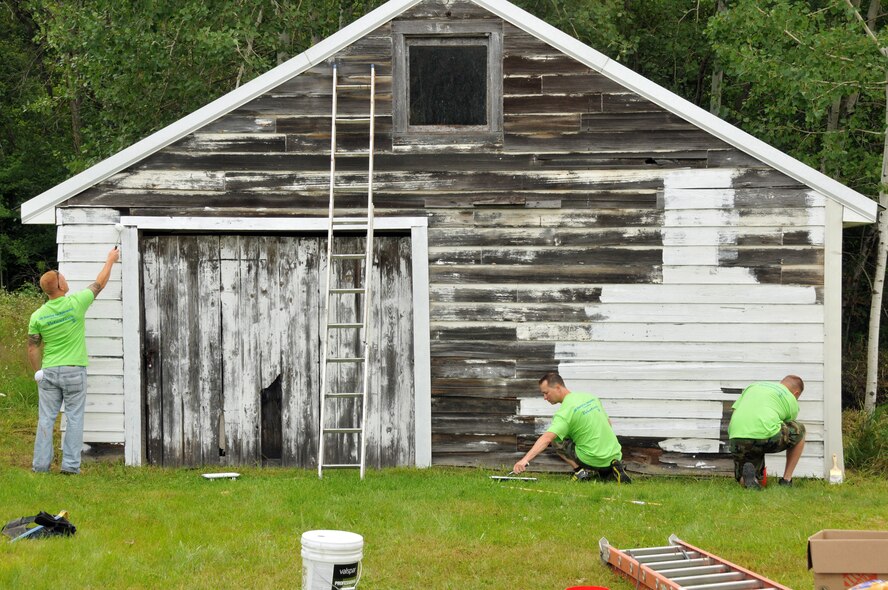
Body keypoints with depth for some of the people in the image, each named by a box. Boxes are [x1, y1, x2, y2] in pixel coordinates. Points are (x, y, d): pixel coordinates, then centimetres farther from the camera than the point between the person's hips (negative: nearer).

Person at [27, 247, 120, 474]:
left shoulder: (37, 316, -3)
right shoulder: (75, 304, -10)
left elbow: (32, 349, 1)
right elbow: (99, 284, 4)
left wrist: (38, 373, 14)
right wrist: (110, 260, 18)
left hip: (49, 371, 2)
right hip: (74, 371, -2)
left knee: (46, 419, 7)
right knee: (74, 418, 4)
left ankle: (41, 464, 6)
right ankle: (70, 465, 1)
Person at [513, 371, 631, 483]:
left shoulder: (565, 411, -17)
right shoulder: (590, 397, 8)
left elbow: (547, 438, -30)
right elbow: (608, 422, 20)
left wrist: (525, 460, -40)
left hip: (593, 461, -7)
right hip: (615, 454, 7)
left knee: (555, 439, 7)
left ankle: (582, 470, -6)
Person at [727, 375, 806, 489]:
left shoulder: (752, 387, 32)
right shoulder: (792, 401, 20)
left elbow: (731, 423, 27)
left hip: (736, 437, 4)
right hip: (765, 435, -4)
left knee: (744, 482, 24)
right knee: (799, 430, 27)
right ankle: (786, 481, 25)